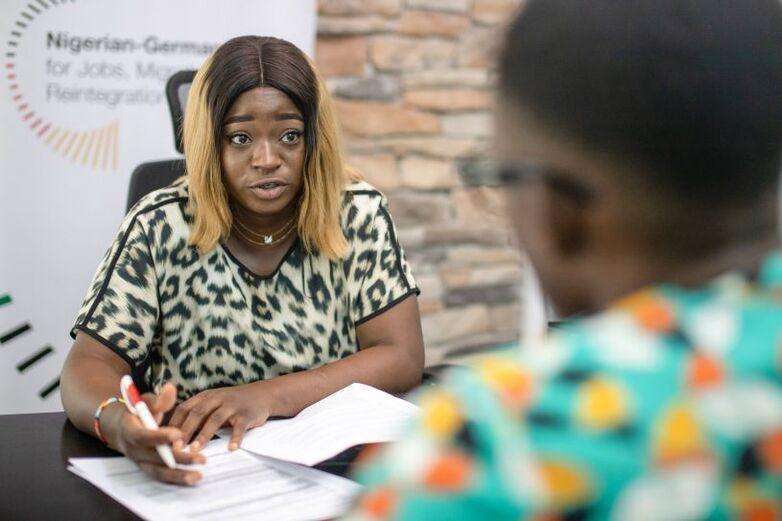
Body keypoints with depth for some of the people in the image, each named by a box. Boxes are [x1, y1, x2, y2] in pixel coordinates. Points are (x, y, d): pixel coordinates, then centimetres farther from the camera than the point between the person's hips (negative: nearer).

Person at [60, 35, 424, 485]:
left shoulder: (358, 214, -5)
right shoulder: (160, 228, -7)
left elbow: (402, 359, -9)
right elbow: (90, 364, -8)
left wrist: (266, 396, -24)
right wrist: (118, 421, -33)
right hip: (194, 475, 0)